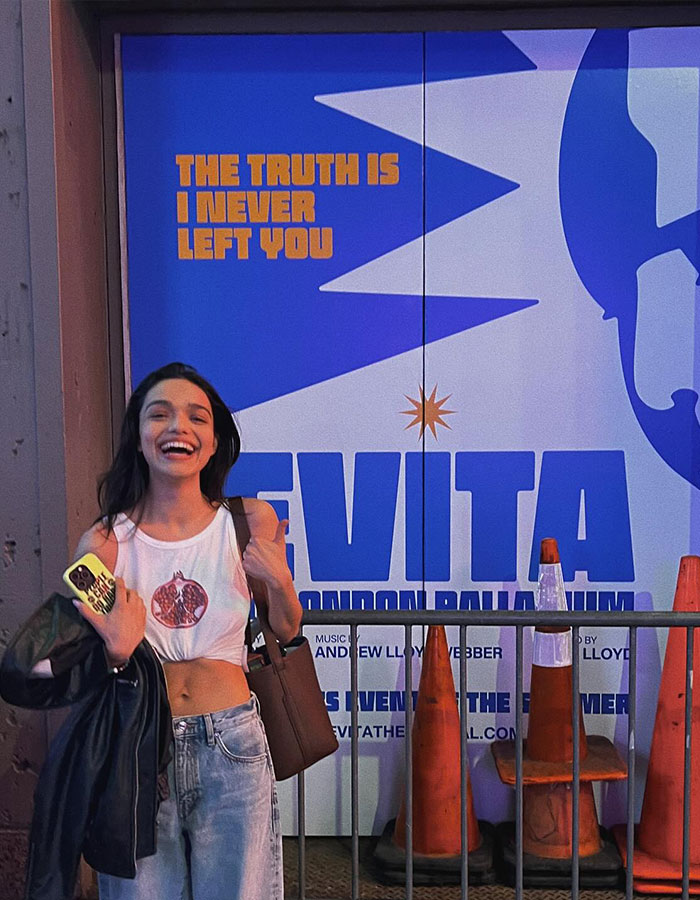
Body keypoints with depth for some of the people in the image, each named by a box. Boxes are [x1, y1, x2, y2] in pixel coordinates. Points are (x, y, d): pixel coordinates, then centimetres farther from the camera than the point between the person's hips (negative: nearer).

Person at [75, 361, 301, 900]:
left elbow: (286, 631, 6)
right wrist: (116, 652, -20)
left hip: (231, 752, 1)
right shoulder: (105, 542, -7)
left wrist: (278, 580, -13)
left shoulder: (250, 522, -5)